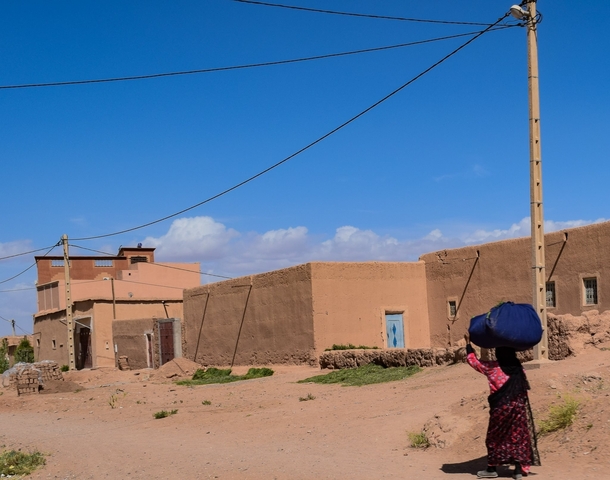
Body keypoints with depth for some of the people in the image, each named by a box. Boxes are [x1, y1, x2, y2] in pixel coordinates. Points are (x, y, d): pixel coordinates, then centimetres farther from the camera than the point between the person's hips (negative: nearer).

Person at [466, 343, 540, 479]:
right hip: (518, 406, 3)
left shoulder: (492, 367, -3)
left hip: (500, 407, -3)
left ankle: (491, 469, 17)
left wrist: (468, 344, 19)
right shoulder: (518, 367, 5)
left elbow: (472, 360, 7)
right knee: (518, 436, 9)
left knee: (495, 437, 10)